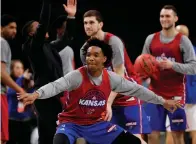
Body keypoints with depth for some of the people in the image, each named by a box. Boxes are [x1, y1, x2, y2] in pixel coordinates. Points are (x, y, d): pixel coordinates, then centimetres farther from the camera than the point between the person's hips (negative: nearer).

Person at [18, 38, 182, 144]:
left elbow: (136, 89, 2)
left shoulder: (111, 78, -8)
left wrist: (162, 101, 7)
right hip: (72, 122, -5)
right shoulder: (77, 76, -23)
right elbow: (56, 86, -37)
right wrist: (36, 95, -57)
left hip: (96, 123, 5)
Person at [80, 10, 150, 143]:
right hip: (108, 99, 6)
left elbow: (119, 76, -22)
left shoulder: (113, 41, -19)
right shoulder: (85, 49, 2)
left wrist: (108, 103, -29)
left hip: (128, 96, -6)